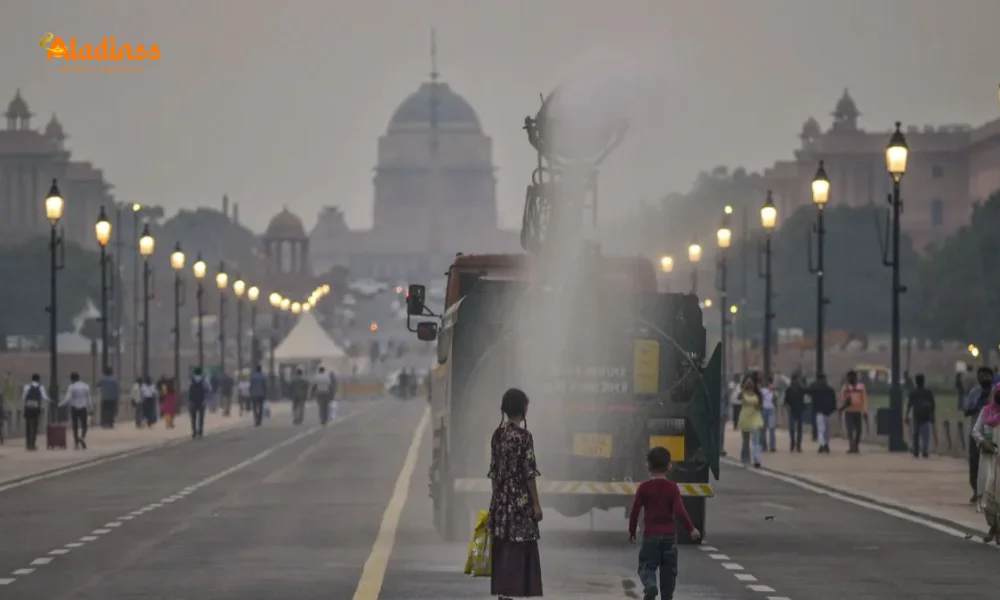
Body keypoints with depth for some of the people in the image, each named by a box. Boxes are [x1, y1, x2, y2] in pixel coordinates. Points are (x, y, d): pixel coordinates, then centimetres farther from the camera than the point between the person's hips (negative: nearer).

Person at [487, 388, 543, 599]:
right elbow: (529, 472, -14)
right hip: (520, 500, -7)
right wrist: (536, 504, -10)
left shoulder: (497, 435, 7)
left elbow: (493, 471, 12)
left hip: (500, 500, 7)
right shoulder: (523, 435, -14)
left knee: (502, 549, 10)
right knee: (520, 550, -4)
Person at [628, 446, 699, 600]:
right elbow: (679, 511, -12)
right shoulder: (673, 488, -4)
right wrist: (691, 529, -3)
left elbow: (635, 511, -3)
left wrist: (631, 531, 10)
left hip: (650, 535, -1)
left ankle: (650, 586, -28)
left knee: (646, 566, 2)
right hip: (669, 535, 1)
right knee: (668, 570, 11)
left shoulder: (644, 488, -4)